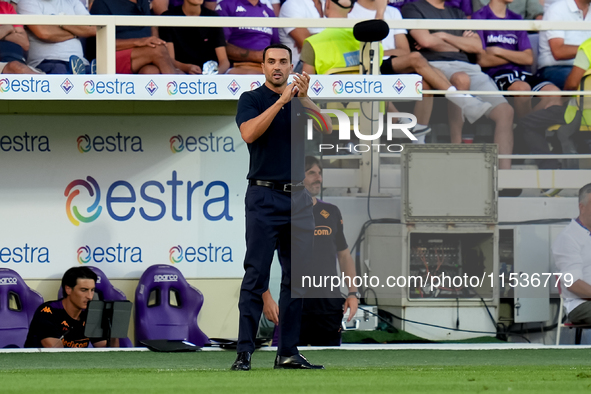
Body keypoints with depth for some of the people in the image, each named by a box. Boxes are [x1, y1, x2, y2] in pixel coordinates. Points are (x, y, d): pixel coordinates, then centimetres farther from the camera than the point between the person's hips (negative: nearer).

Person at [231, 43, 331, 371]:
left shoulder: (299, 102, 14)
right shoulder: (252, 99, 1)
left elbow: (326, 129, -2)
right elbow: (249, 133, -18)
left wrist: (303, 98, -14)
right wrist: (280, 101, -21)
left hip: (298, 197, 5)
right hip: (264, 196, -5)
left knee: (296, 278, 4)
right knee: (256, 276, -9)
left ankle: (288, 352, 8)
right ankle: (244, 353, -10)